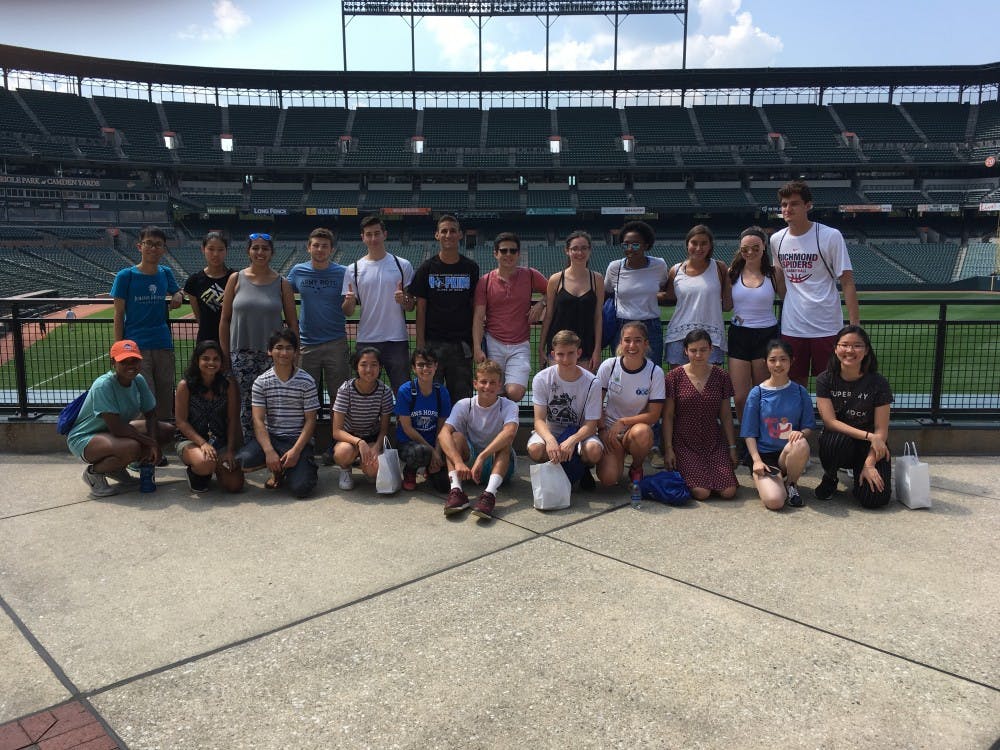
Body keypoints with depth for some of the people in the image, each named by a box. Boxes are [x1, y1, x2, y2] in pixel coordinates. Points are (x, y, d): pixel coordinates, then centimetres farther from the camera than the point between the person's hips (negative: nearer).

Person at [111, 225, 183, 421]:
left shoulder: (165, 273, 8)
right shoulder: (126, 276, -3)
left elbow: (176, 293, 26)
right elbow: (119, 315, -2)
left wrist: (178, 296, 1)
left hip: (163, 346, 4)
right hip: (136, 346, -4)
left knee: (165, 401, 7)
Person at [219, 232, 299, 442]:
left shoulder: (281, 284, 4)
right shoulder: (236, 279, 5)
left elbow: (292, 324, 5)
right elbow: (225, 320, 7)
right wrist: (225, 355, 4)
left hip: (273, 355, 0)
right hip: (242, 354, 0)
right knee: (246, 405, 1)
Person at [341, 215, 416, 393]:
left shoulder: (403, 265, 5)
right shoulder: (354, 269, 6)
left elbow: (411, 306, 6)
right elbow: (348, 312, 6)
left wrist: (404, 300, -16)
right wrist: (349, 301, -17)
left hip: (397, 340, -1)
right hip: (365, 340, 1)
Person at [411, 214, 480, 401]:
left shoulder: (471, 268, 6)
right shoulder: (427, 268, 3)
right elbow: (420, 308, 2)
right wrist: (420, 343, -5)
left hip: (462, 344, 1)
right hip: (433, 343, -1)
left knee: (462, 396, 5)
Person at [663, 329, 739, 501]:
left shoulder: (720, 376, 3)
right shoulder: (675, 376, -5)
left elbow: (726, 415, 9)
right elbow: (668, 416, -3)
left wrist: (732, 447, 7)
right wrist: (668, 448, -7)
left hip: (714, 444, 3)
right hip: (684, 444, -3)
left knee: (729, 491, -12)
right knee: (701, 493, -18)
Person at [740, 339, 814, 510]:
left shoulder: (800, 392, 4)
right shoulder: (757, 393, -2)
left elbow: (809, 427, 6)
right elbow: (750, 433, -2)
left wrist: (802, 433, -18)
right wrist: (757, 460, -15)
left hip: (789, 452, 2)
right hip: (764, 454, -2)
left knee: (801, 444, -36)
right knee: (774, 501, -28)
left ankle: (791, 483, -5)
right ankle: (764, 480, 9)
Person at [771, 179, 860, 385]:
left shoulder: (830, 236, -9)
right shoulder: (776, 239, 4)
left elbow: (847, 282, -9)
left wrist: (855, 325, -14)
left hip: (826, 328, -4)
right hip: (791, 328, 4)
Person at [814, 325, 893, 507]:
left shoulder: (878, 383, -8)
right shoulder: (825, 380, -6)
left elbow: (881, 430, -9)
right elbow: (830, 421, -14)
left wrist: (870, 463, -21)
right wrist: (868, 435, -23)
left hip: (868, 447, 0)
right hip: (836, 444, 0)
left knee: (875, 498, -22)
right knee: (839, 439, -38)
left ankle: (857, 470, 14)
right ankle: (829, 478, -5)